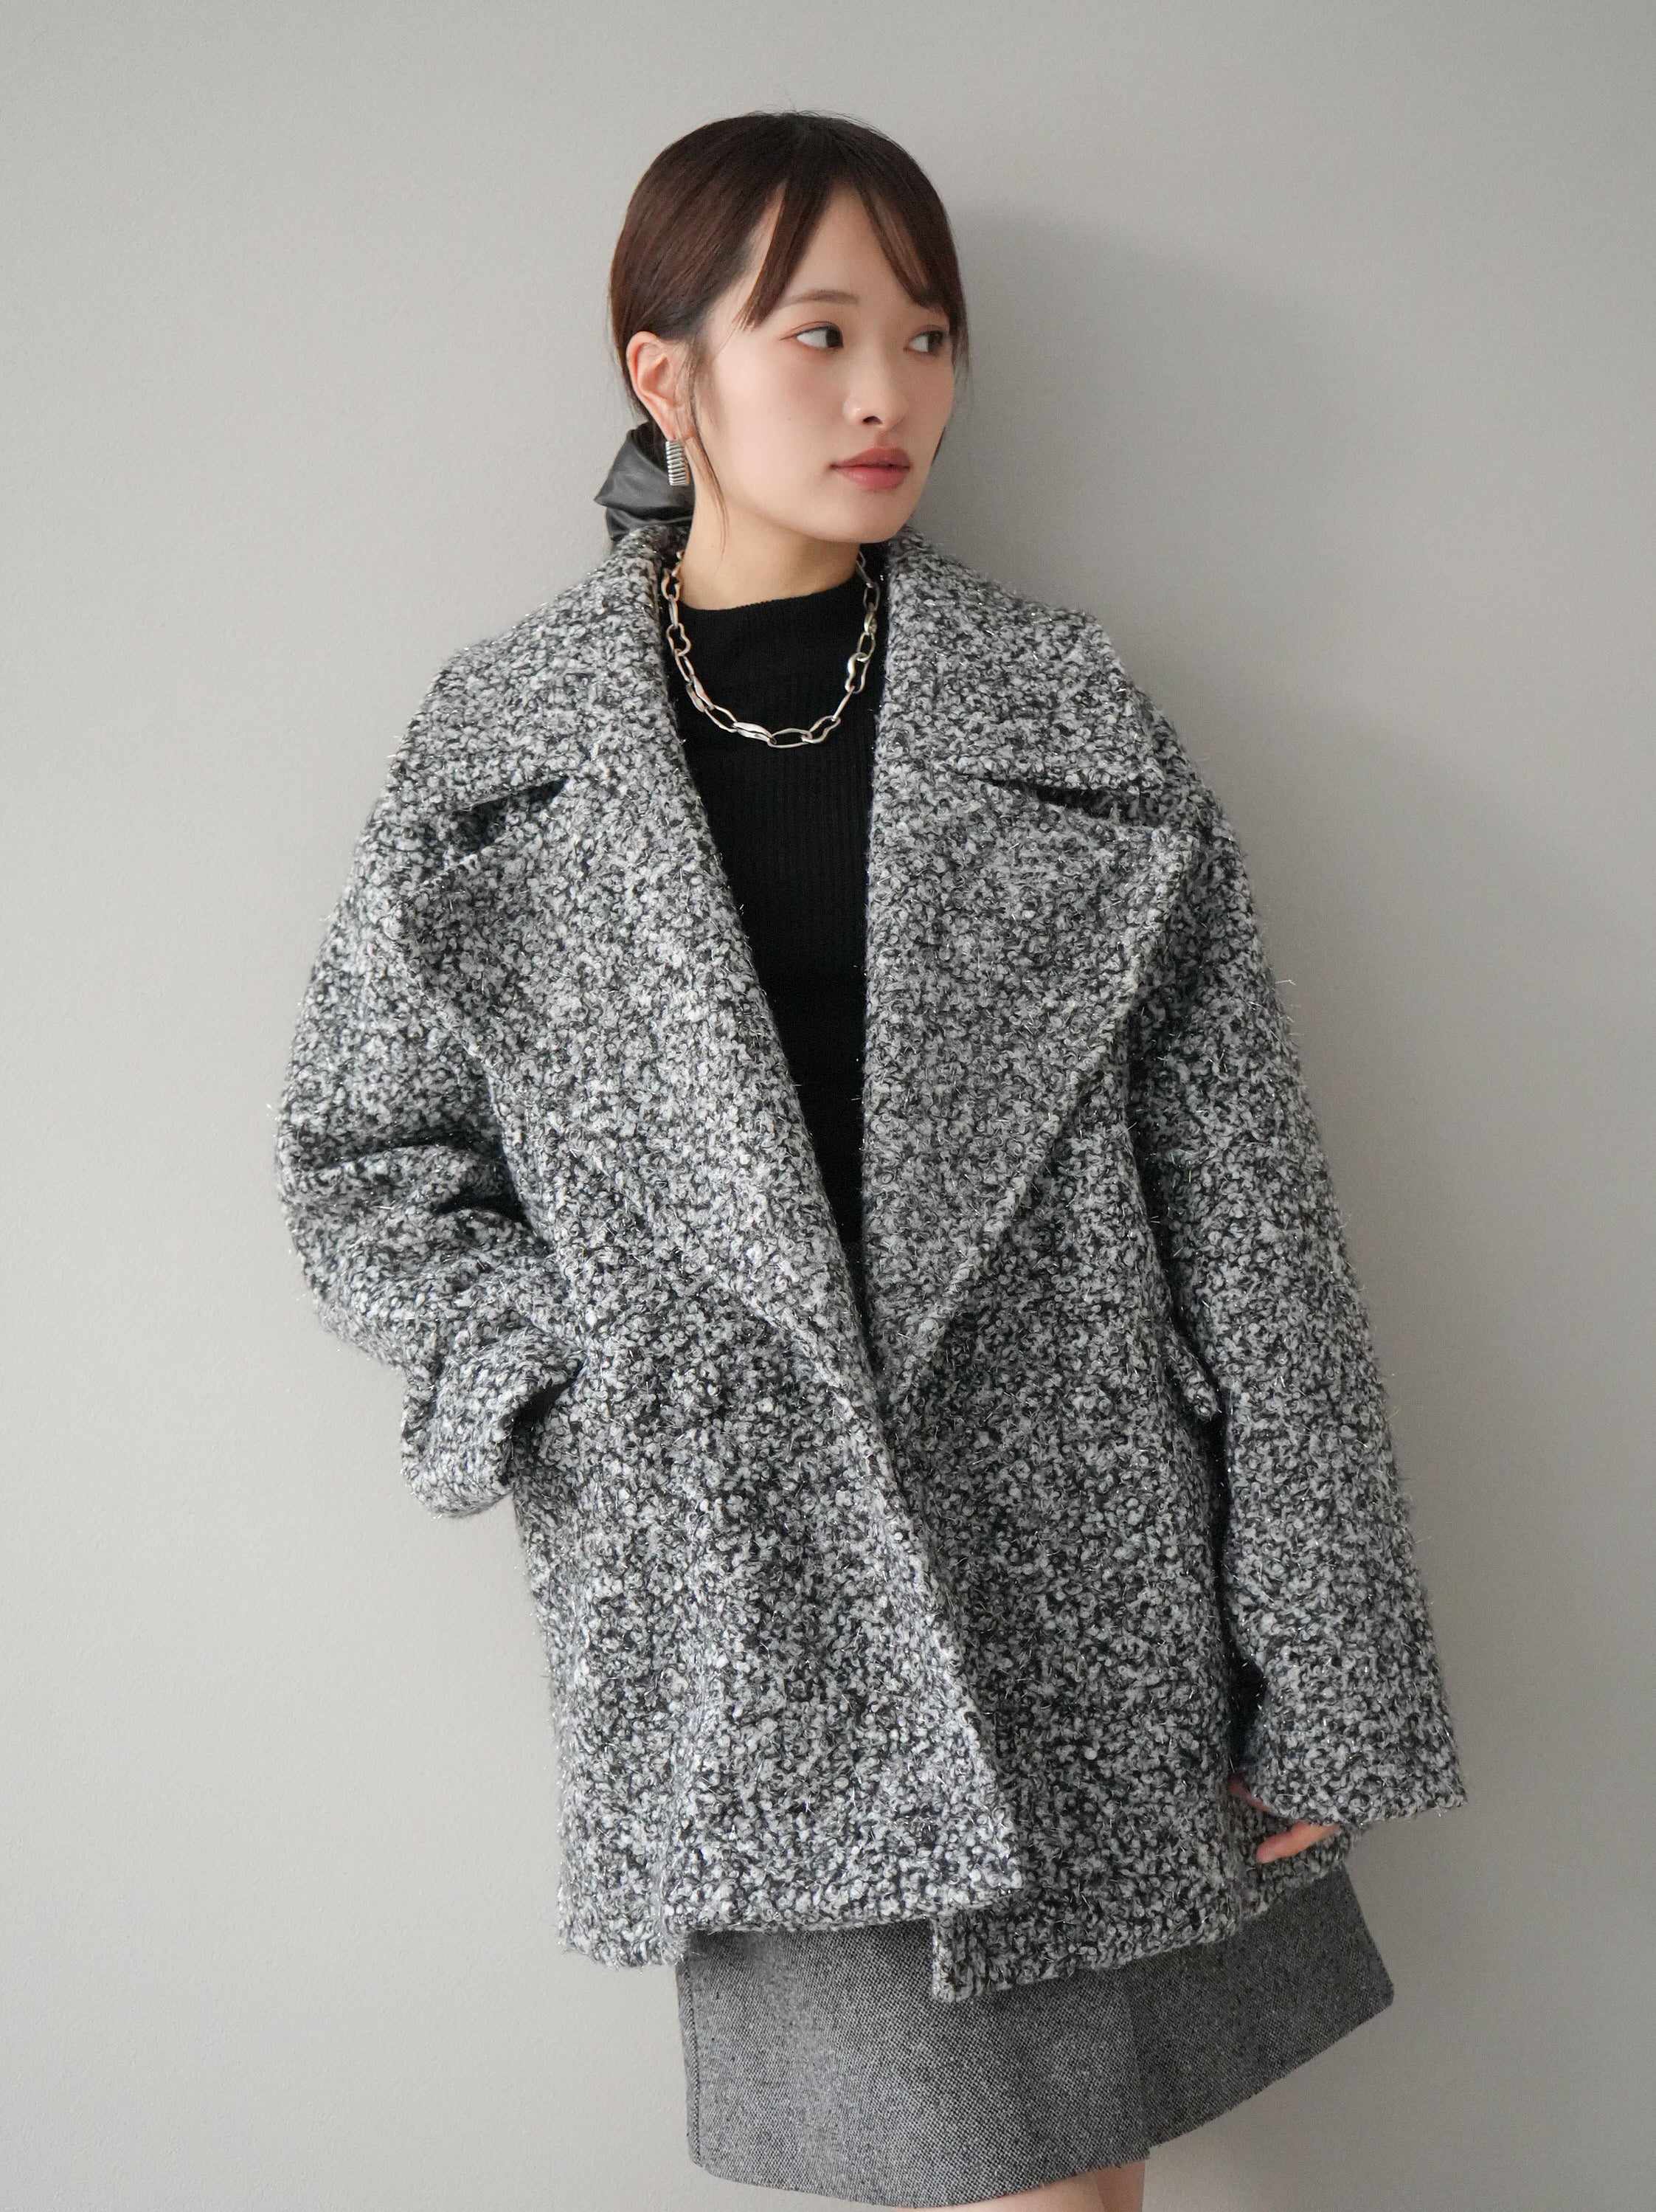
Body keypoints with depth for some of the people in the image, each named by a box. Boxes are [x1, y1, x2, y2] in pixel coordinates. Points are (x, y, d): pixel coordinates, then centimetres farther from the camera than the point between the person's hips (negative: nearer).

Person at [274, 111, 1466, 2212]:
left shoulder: (1069, 719, 1)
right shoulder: (500, 746, 2)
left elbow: (1247, 1215, 0)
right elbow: (359, 1156, 9)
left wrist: (1324, 1681, -1)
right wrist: (582, 1379, -8)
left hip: (1073, 1604, 1)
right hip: (740, 1615, 0)